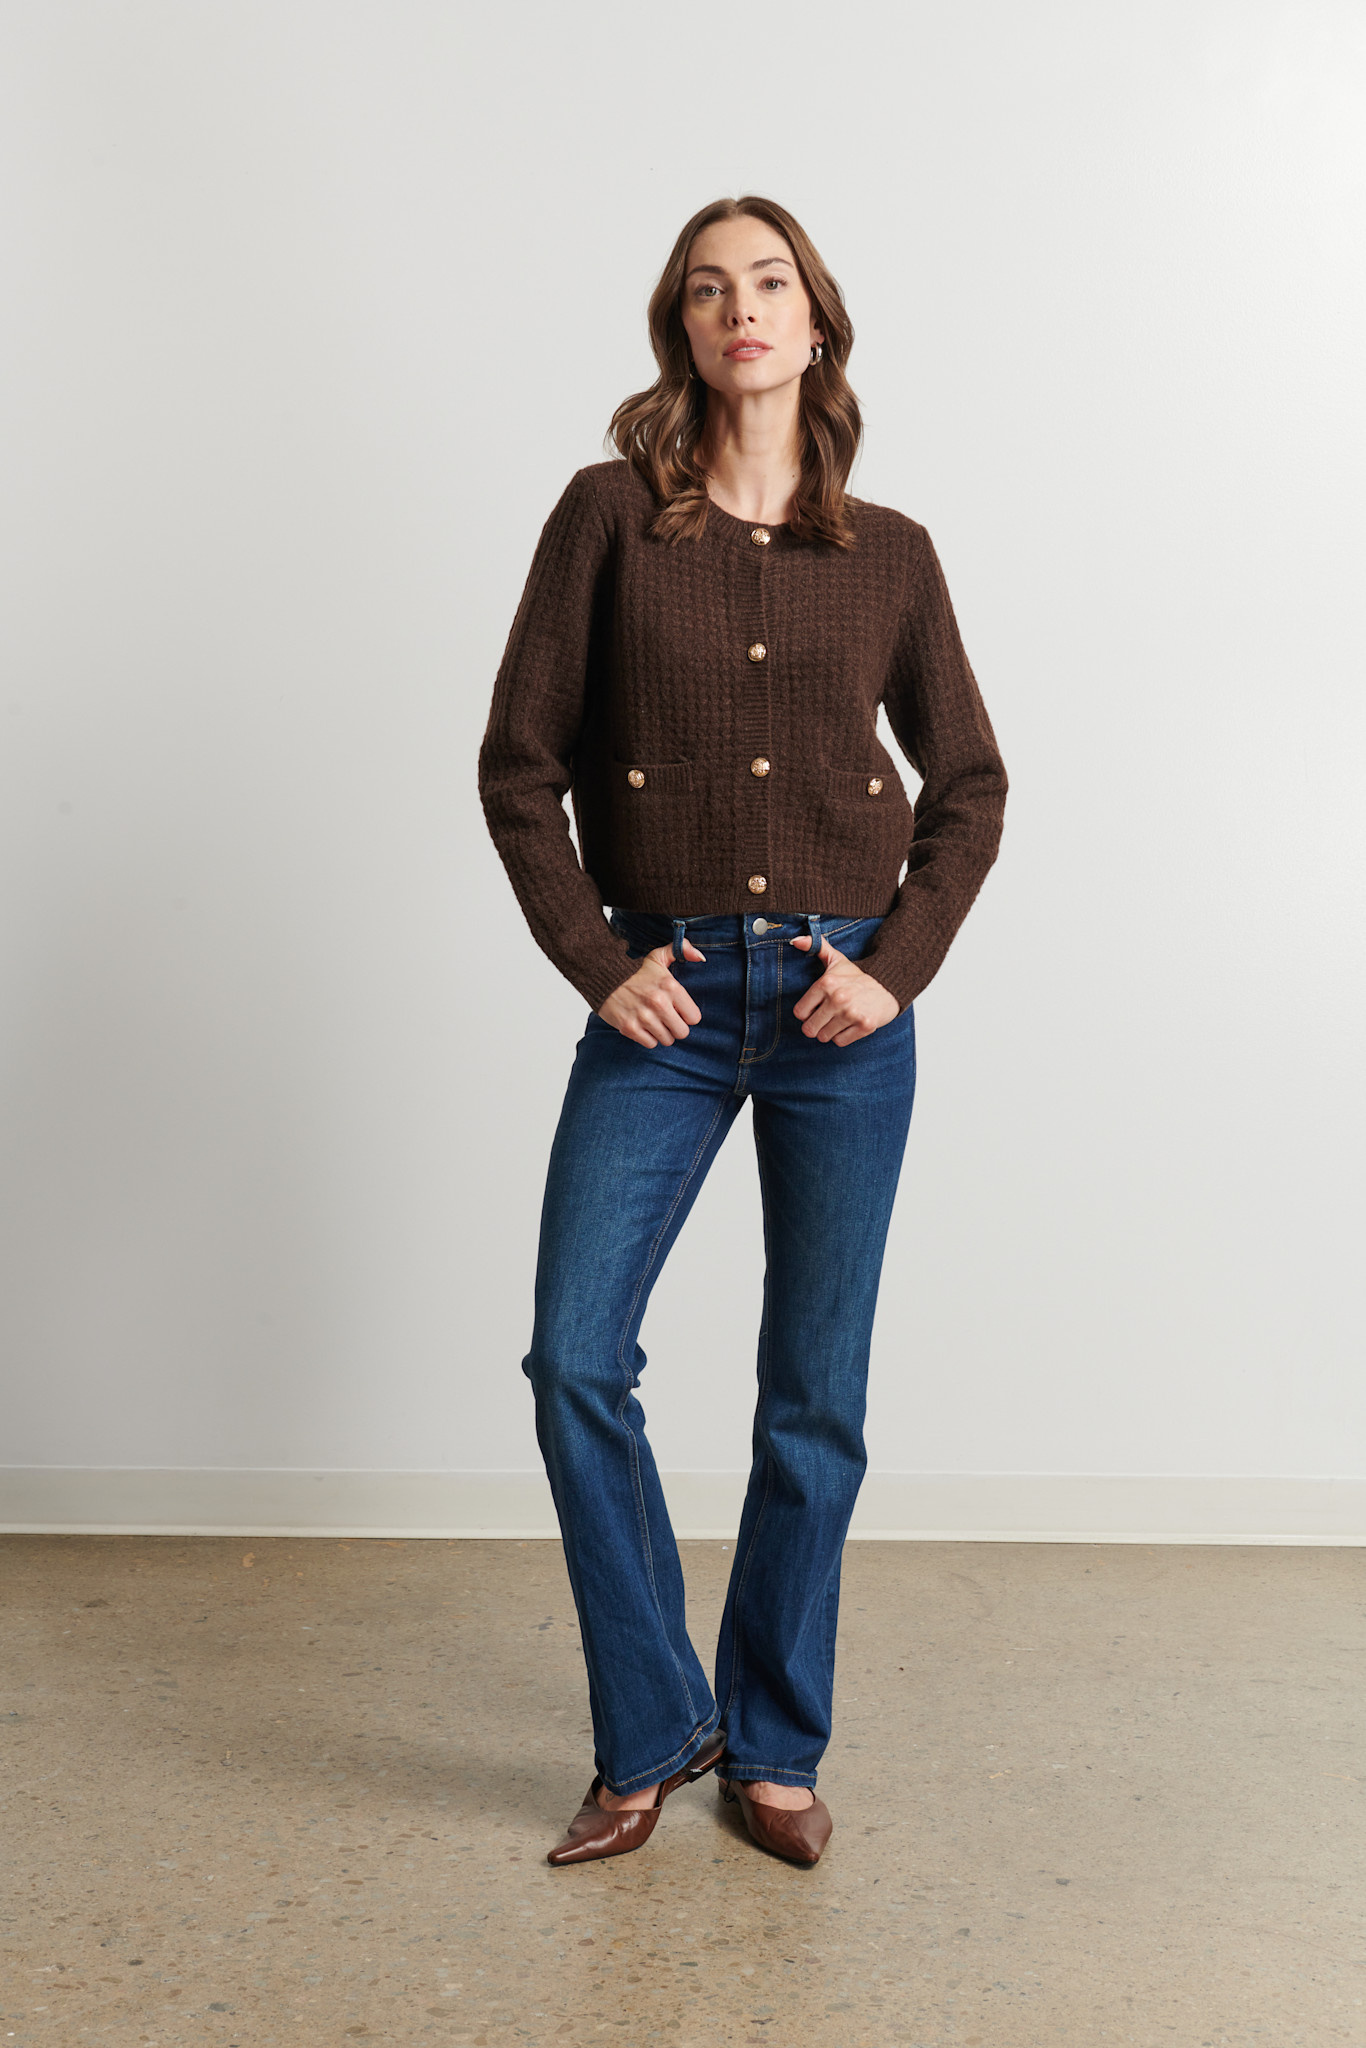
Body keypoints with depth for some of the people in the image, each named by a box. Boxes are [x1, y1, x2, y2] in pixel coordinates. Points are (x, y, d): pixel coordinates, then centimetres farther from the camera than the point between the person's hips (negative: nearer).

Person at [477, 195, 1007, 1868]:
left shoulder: (888, 555, 6)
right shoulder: (610, 517, 2)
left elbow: (969, 784, 12)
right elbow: (519, 762, 1)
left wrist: (901, 963, -1)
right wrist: (595, 959, -5)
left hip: (843, 1009, 1)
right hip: (667, 1000, 0)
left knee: (815, 1396, 6)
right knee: (576, 1358, -7)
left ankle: (776, 1749, 24)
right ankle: (653, 1736, 14)